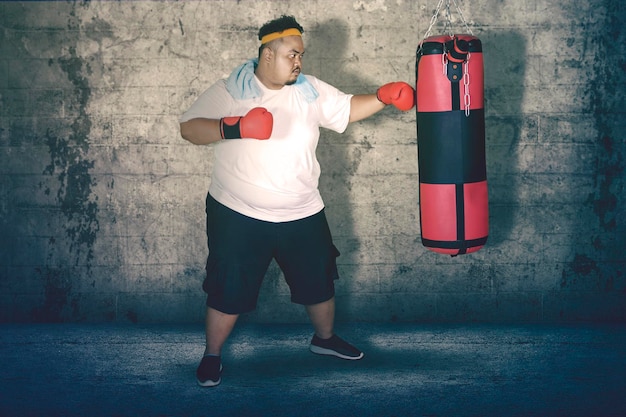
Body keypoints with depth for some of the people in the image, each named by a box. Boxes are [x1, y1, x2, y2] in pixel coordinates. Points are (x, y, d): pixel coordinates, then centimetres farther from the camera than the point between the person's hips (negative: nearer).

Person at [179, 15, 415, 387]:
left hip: (302, 215, 4)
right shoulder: (229, 91, -10)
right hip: (239, 215, -4)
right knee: (229, 290, 3)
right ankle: (212, 355, 25)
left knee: (319, 282, 18)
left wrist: (383, 97, -13)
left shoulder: (311, 91, 0)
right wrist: (232, 128, -30)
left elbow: (349, 109, 4)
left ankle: (325, 338, 44)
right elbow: (190, 129, -13)